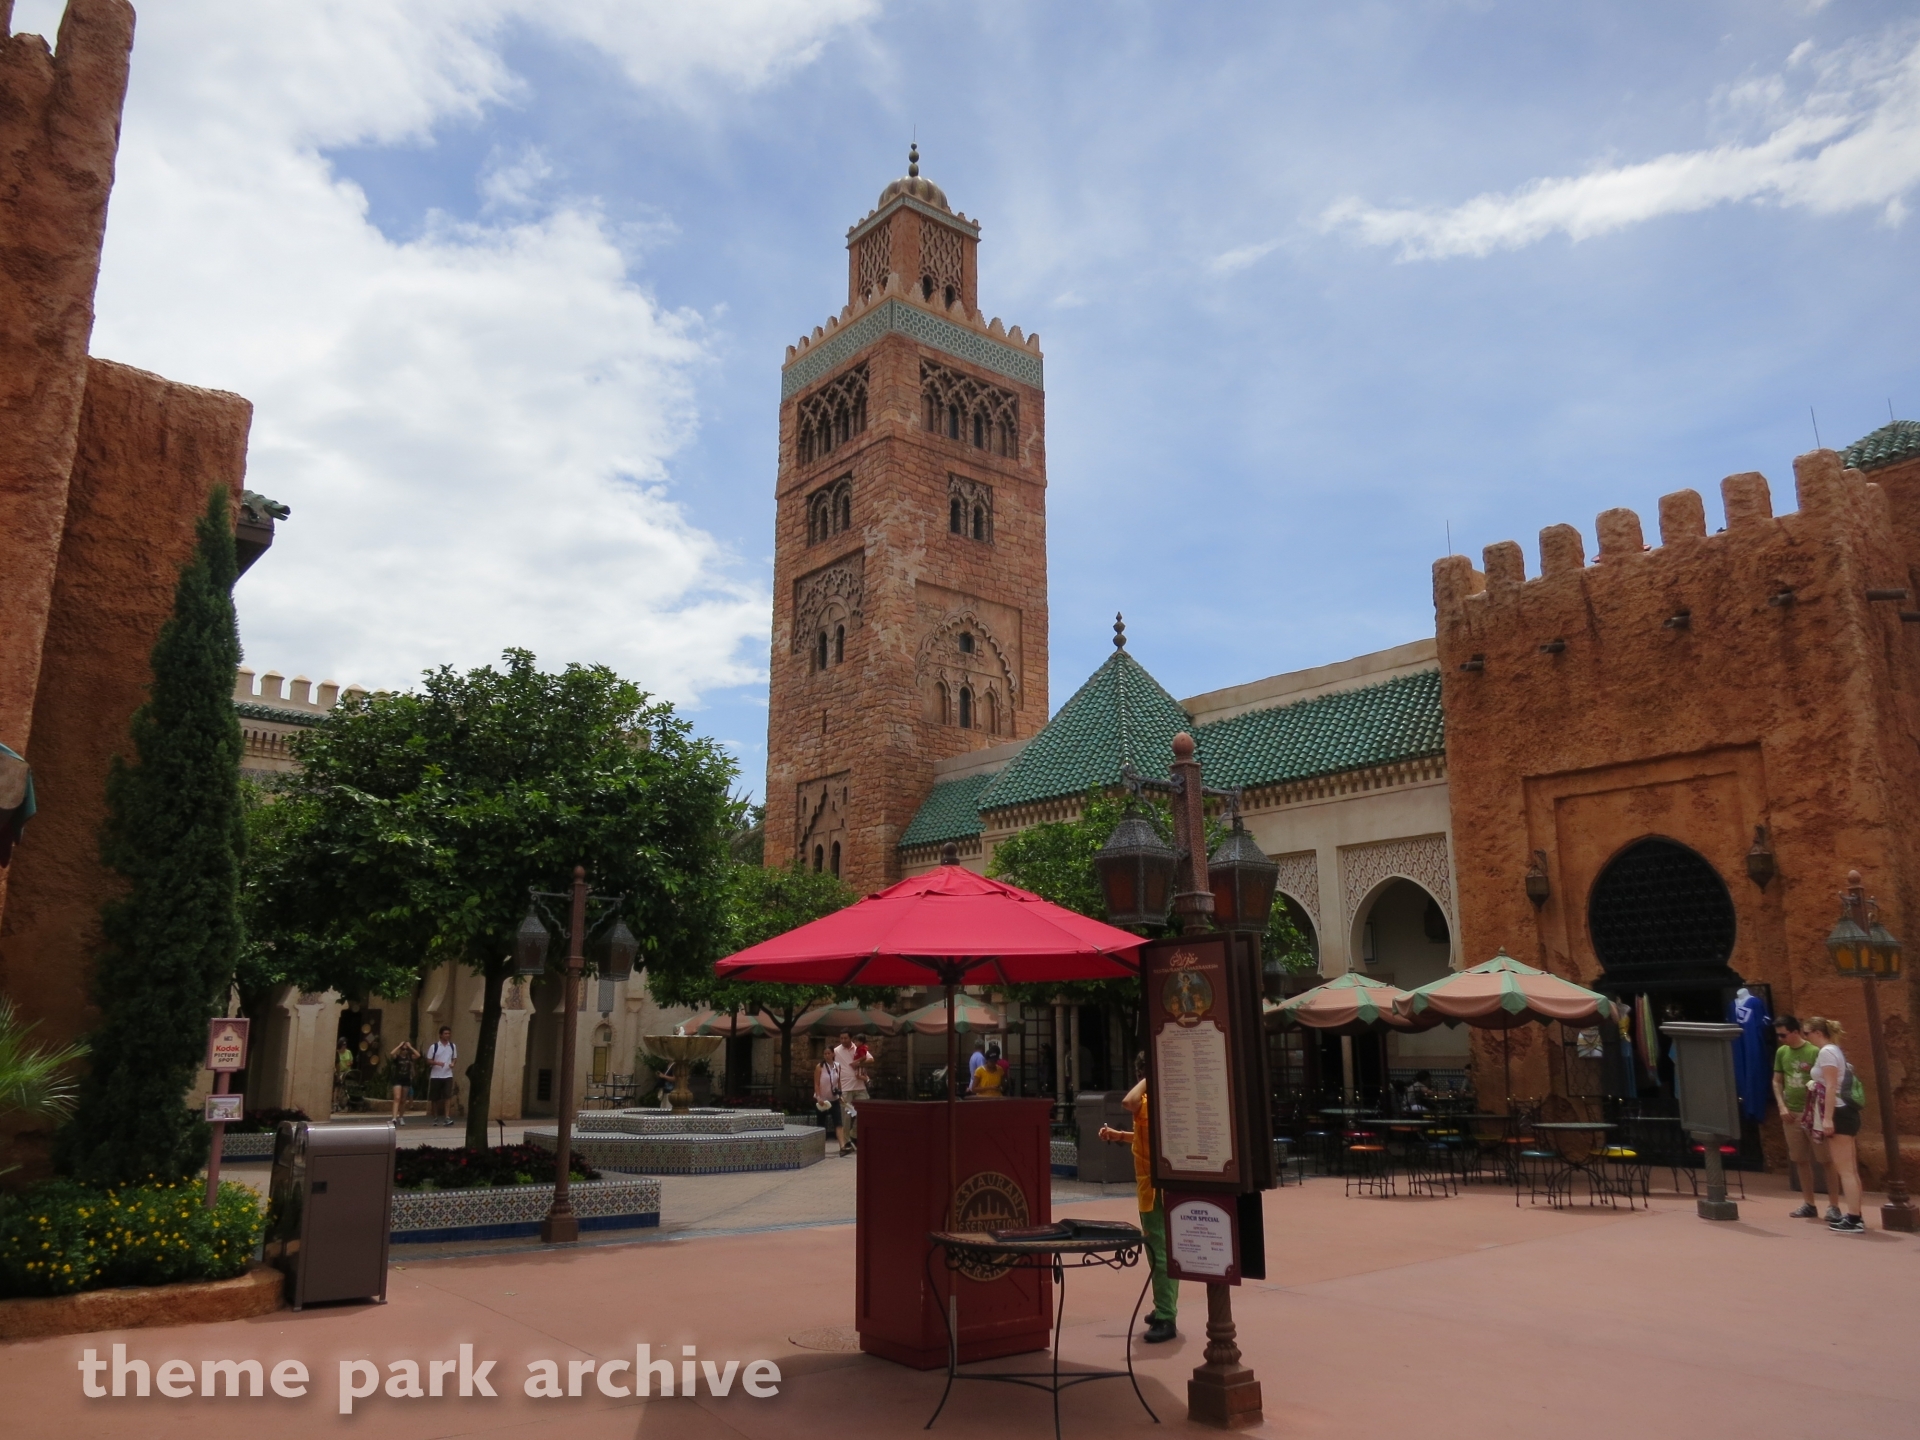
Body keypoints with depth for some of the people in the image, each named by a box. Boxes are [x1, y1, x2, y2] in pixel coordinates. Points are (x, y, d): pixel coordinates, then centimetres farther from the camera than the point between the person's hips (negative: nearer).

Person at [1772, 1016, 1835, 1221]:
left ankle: (1834, 1206, 5)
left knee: (1825, 1161, -2)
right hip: (1791, 1114, 6)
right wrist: (1782, 1106, 2)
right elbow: (1777, 1081, 14)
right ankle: (1810, 1205, 19)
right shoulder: (1781, 1053, 7)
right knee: (1801, 1161, 11)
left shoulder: (1814, 1052, -10)